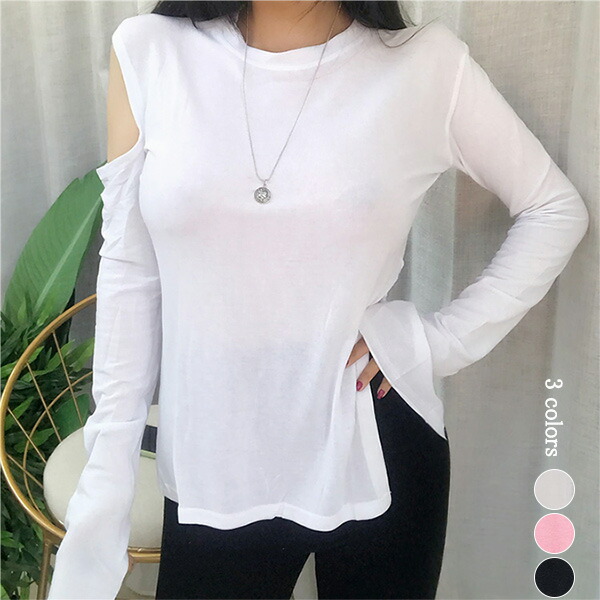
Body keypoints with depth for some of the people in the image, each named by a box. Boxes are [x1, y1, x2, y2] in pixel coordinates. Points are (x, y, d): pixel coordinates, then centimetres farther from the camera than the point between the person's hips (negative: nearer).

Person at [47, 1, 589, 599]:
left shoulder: (427, 63, -7)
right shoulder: (149, 53, -4)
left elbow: (557, 209, 4)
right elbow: (129, 272, -1)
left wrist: (446, 337, -7)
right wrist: (106, 472, 1)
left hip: (378, 459, 0)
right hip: (212, 467, 1)